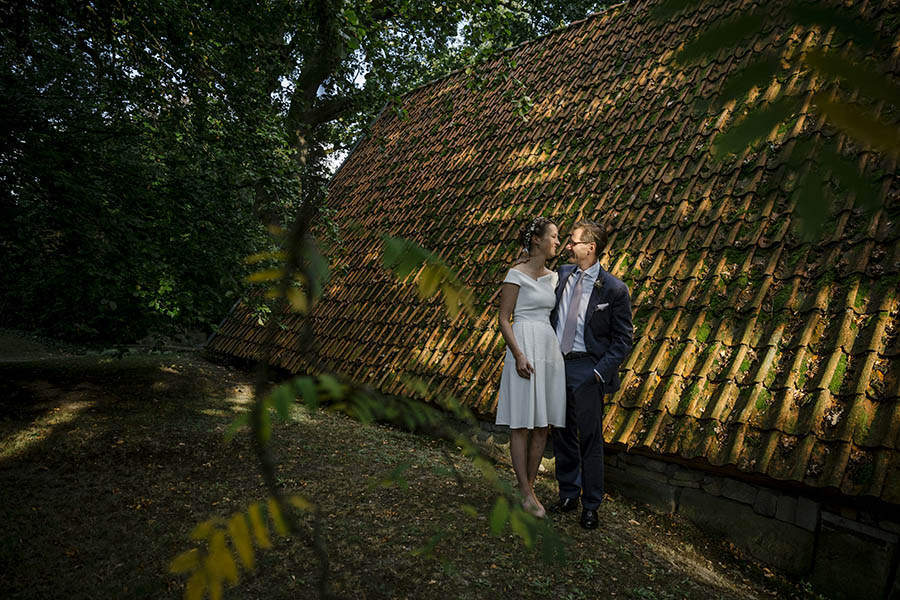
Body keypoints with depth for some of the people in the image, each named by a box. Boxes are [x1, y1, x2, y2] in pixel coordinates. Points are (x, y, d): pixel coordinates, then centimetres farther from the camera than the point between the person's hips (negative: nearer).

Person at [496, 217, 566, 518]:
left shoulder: (552, 276, 15)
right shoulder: (516, 274, -6)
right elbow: (503, 320, -9)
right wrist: (518, 355, -19)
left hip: (550, 349, 8)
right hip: (524, 347, -7)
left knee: (543, 424, 8)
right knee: (522, 424, -2)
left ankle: (529, 486, 20)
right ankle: (526, 493, 5)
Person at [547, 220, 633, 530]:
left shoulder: (614, 289, -9)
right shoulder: (562, 274, 5)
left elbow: (623, 339, -6)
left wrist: (601, 371, -13)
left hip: (586, 370, -5)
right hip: (555, 364, 5)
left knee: (590, 438, 4)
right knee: (562, 434, 14)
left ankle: (591, 506, 20)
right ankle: (568, 495, 31)